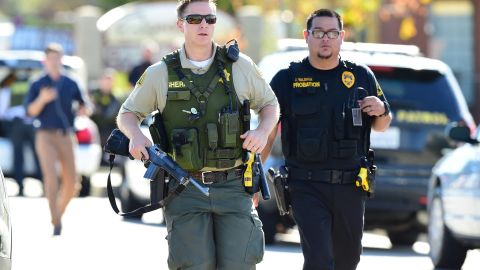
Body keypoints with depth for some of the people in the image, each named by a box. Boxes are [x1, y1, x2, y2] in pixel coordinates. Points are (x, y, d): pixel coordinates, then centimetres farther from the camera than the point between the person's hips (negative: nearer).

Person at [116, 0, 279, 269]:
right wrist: (136, 135, -6)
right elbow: (128, 113, 16)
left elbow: (269, 104, 19)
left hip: (233, 187, 1)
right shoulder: (160, 74, 5)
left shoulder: (240, 66, 6)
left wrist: (263, 131, -3)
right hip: (186, 192, -1)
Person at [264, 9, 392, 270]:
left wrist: (380, 111, -5)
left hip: (349, 187, 3)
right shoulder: (287, 79, 3)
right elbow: (267, 131, 3)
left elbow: (382, 126, 19)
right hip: (307, 187, -3)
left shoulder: (361, 76, 10)